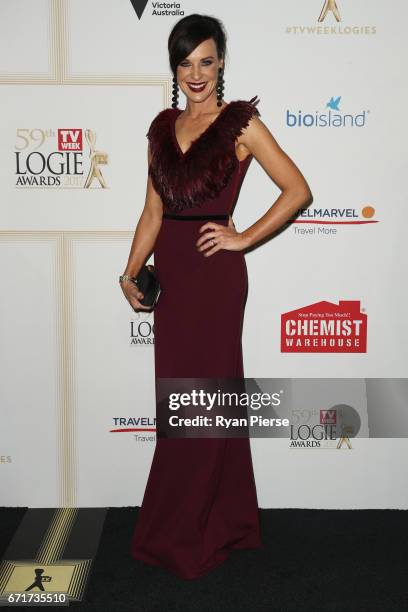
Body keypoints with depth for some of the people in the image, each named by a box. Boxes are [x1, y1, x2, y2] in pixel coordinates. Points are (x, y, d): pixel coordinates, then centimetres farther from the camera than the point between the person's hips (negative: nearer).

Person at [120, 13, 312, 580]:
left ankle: (183, 536, 20)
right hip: (170, 272, 6)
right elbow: (153, 210, 11)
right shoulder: (162, 127, 12)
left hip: (214, 274, -6)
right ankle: (221, 522, 31)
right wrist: (131, 272, 2)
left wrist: (243, 239, -9)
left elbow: (297, 190, -6)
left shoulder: (241, 124, -4)